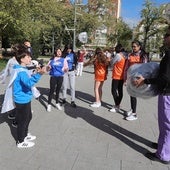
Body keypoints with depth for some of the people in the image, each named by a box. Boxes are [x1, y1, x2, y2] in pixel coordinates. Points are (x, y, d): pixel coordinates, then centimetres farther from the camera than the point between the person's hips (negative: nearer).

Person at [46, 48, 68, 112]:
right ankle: (49, 104, 9)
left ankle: (57, 103, 28)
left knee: (58, 90, 12)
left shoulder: (63, 60, 5)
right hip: (53, 77, -1)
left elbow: (66, 69, 3)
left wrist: (66, 69, -21)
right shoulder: (52, 60, 5)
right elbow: (48, 69, 11)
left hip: (60, 77, 1)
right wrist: (49, 67, -12)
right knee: (52, 90, -3)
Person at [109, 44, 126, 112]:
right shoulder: (124, 55, 7)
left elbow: (111, 63, -5)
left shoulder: (117, 55, -16)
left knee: (114, 91, -3)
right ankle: (118, 105, 22)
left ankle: (117, 107, -1)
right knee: (120, 91, 12)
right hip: (122, 76, 8)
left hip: (116, 76, -8)